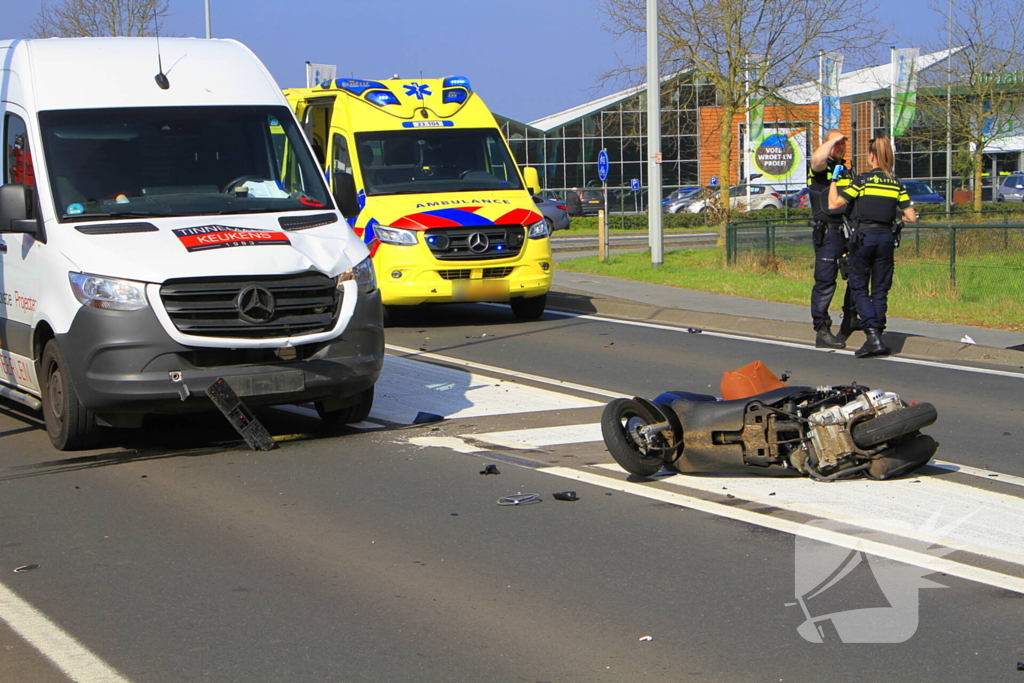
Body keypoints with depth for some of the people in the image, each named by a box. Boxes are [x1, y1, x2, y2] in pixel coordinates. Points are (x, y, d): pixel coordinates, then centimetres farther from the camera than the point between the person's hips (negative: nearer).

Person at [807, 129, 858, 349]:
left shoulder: (846, 169, 21)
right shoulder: (823, 168, -5)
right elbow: (817, 158, -31)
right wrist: (833, 139, -16)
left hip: (848, 230, 8)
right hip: (828, 230, -8)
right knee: (825, 281, -7)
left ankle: (850, 320, 30)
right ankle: (822, 332, -5)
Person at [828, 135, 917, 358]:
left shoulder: (862, 181, -8)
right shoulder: (896, 184, 3)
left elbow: (834, 203, -8)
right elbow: (911, 217, 1)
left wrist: (833, 181, 7)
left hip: (863, 237, -3)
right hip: (886, 238, 3)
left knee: (859, 288, 3)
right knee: (880, 290, 11)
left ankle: (872, 334, -13)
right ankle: (877, 336, 9)